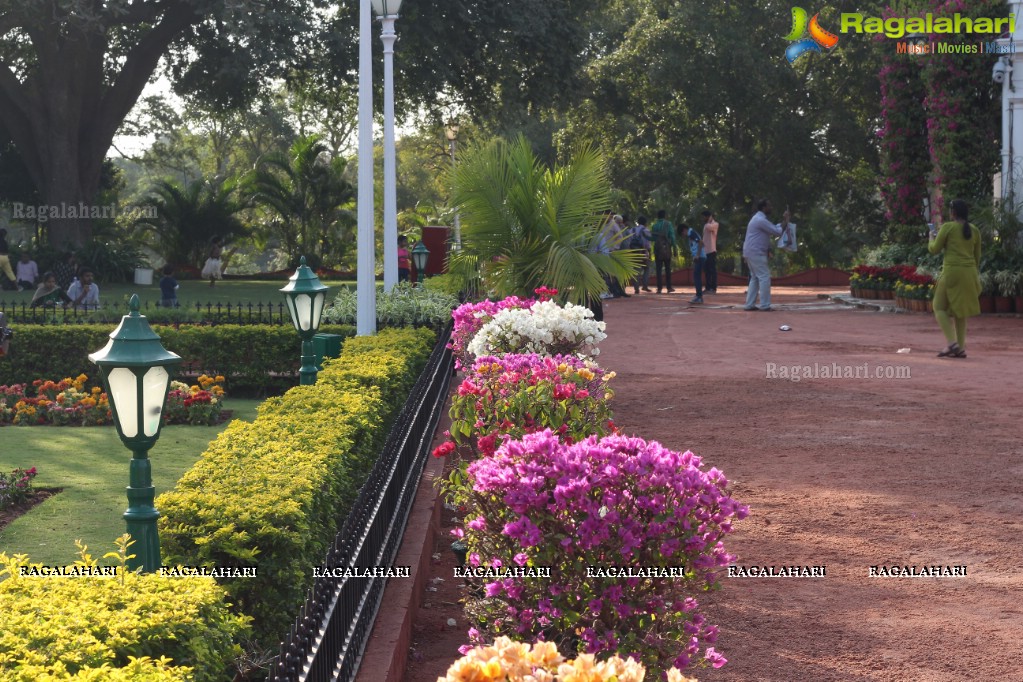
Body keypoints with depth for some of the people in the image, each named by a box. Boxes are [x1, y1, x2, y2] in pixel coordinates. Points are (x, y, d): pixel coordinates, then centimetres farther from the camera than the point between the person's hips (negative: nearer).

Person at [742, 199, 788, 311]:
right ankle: (765, 305, -8)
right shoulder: (761, 220, -16)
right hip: (756, 253, -11)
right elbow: (778, 232, -15)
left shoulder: (759, 218, 18)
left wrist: (783, 220, 16)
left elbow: (773, 228, 24)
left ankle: (749, 304, 11)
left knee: (755, 278, 13)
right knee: (764, 277, -8)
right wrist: (785, 221, -2)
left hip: (751, 253, 11)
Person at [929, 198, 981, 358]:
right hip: (969, 273, 6)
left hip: (952, 271, -6)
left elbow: (934, 249, -2)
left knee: (940, 308, 1)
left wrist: (932, 238, 20)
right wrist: (975, 275, 28)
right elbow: (977, 256, 16)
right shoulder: (974, 230, 10)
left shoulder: (948, 227, -6)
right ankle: (961, 347, 10)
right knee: (960, 310, 15)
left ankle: (952, 343, -17)